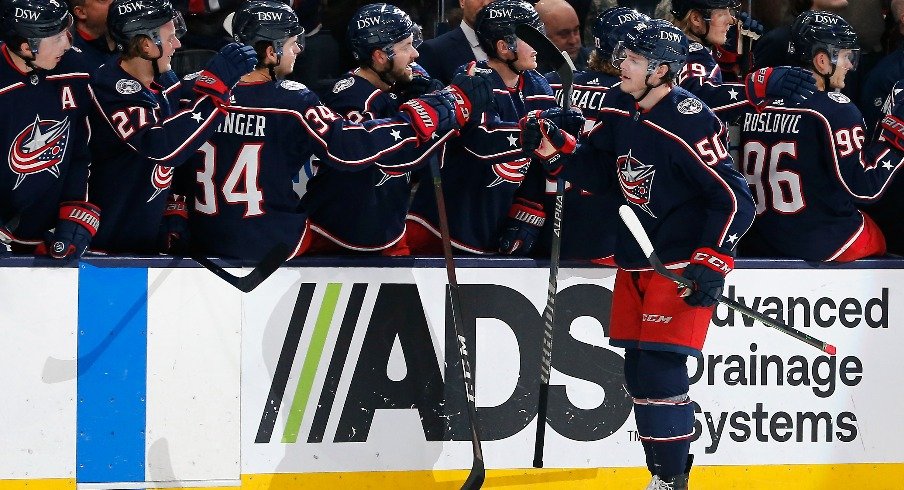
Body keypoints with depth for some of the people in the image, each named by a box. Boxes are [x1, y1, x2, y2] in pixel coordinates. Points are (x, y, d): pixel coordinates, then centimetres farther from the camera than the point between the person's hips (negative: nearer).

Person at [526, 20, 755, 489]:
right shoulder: (619, 108, 3)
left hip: (683, 263, -8)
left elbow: (734, 198, -20)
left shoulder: (689, 123, -20)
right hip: (635, 257, 8)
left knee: (660, 369, -14)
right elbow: (599, 173, 13)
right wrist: (555, 148, -2)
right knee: (637, 371, 10)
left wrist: (711, 262, -23)